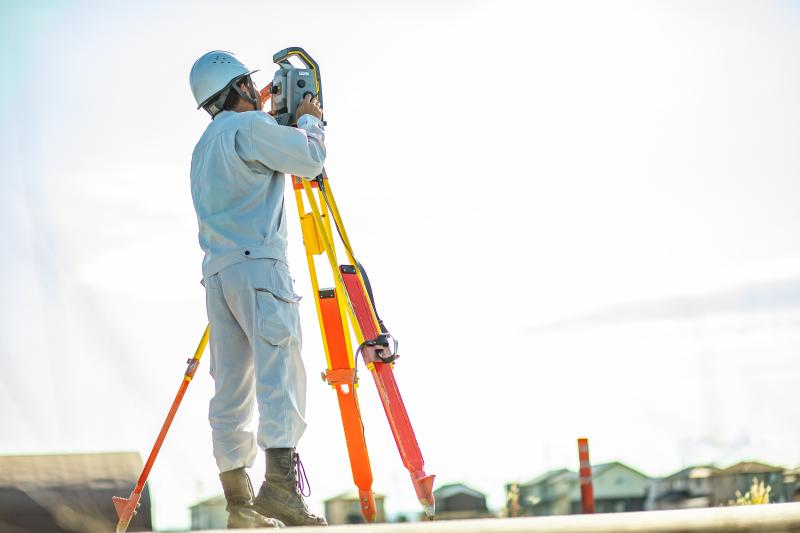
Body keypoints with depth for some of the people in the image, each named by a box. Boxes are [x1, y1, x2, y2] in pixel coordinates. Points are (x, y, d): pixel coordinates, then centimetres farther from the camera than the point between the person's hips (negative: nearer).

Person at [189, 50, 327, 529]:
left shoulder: (206, 145, 25)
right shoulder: (251, 126, -2)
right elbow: (310, 158, -7)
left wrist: (290, 122, 33)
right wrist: (310, 119, 12)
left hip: (217, 270, 8)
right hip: (258, 264, -8)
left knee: (232, 388, 4)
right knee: (281, 371, -17)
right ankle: (280, 483, -30)